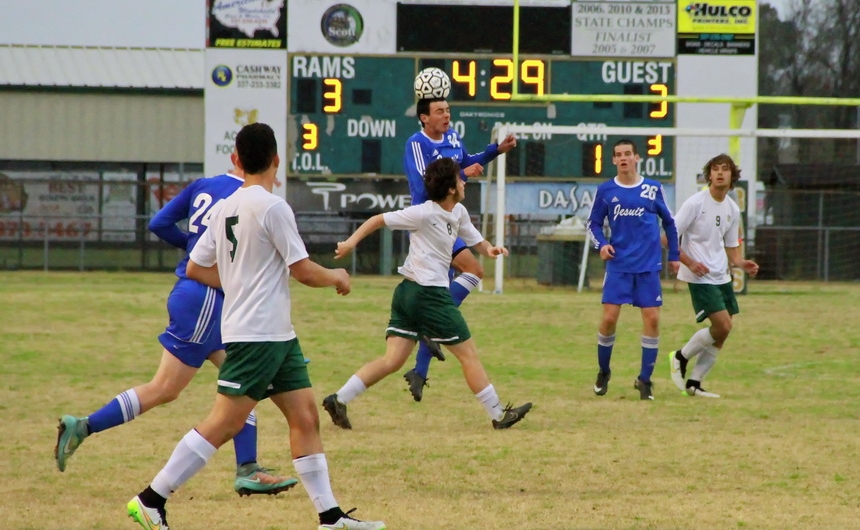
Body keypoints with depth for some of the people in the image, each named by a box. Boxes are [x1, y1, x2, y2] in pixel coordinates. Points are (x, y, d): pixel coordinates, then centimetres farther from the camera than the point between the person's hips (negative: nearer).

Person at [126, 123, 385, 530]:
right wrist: (337, 277, 7)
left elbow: (196, 269, 15)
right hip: (258, 335, -9)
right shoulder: (272, 207, -14)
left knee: (305, 417, 7)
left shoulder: (225, 208, 10)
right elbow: (304, 271, -12)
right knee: (223, 424, -8)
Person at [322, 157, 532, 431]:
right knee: (468, 354, 3)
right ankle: (498, 414, 11)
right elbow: (379, 219, -10)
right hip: (429, 294, -9)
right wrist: (351, 241, -17)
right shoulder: (425, 214, -14)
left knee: (393, 361, 4)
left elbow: (476, 240, 20)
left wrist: (489, 249, -2)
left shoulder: (459, 213, 10)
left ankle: (339, 400, -2)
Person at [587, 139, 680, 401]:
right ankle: (603, 372, 14)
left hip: (649, 265, 0)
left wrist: (674, 256, 12)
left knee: (652, 318, -4)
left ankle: (645, 379, 6)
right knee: (609, 318, -7)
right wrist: (601, 244, -9)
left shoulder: (653, 189, 2)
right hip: (618, 265, 0)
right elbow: (593, 223, 10)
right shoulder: (605, 191, 1)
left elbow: (669, 222, 13)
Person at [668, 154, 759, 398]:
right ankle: (681, 357, 5)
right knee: (723, 325, -16)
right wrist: (689, 262, -20)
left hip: (721, 277, 7)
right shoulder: (695, 203, -11)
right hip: (700, 277, -7)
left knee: (721, 335, 4)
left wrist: (742, 263, -3)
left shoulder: (733, 210, 9)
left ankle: (694, 383, 14)